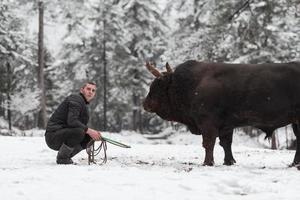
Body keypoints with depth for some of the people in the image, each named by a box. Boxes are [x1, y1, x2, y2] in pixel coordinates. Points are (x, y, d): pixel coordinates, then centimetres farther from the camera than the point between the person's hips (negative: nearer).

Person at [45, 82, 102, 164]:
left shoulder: (83, 104, 21)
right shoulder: (76, 99, -11)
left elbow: (83, 125, 18)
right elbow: (71, 121, -26)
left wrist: (94, 133, -1)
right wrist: (89, 130, -26)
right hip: (53, 135, -10)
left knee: (88, 137, 6)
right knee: (79, 131, -32)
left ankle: (66, 157, 9)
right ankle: (62, 158, -15)